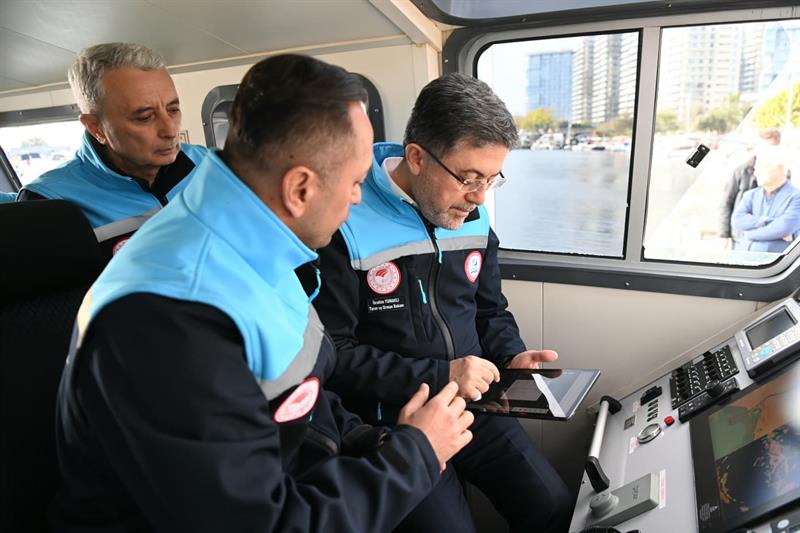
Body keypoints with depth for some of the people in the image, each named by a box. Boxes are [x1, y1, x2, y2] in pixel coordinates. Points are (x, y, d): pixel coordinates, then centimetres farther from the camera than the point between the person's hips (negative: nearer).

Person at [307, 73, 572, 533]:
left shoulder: (475, 219, 1)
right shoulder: (347, 226, -20)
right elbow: (333, 353, -18)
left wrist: (512, 357, -5)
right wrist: (438, 374, -21)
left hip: (474, 404, 6)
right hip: (394, 420, -5)